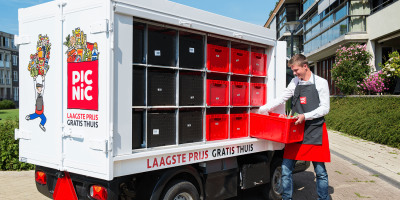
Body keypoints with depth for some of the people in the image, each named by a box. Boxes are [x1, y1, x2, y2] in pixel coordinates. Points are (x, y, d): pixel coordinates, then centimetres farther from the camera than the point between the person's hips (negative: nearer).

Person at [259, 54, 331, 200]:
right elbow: (281, 99, 14)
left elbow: (325, 108, -6)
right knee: (286, 168, 0)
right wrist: (263, 109, 5)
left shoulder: (321, 83, -1)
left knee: (320, 171, 5)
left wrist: (305, 116, -18)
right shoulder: (295, 82, 11)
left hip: (315, 131, -3)